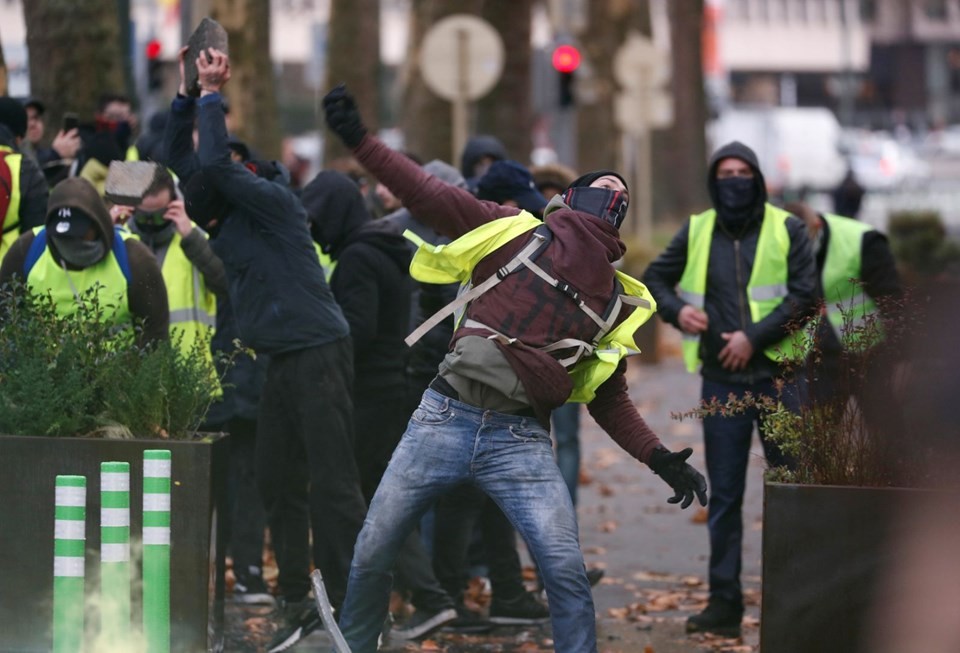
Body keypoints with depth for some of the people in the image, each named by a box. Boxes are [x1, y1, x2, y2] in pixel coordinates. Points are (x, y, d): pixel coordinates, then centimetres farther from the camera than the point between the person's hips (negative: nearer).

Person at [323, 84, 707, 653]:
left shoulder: (616, 301, 16)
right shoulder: (515, 232, 7)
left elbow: (611, 400, 20)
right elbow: (428, 196, 4)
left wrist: (661, 459, 8)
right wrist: (358, 140, -5)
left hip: (521, 440, 2)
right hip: (447, 416, -2)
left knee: (566, 569, -15)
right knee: (372, 554, 3)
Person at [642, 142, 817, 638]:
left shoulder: (787, 230, -1)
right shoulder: (696, 232, 7)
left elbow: (805, 295, -8)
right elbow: (654, 279, 18)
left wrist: (754, 336, -16)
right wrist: (676, 309, -3)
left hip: (777, 375, -2)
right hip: (721, 381, 3)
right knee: (723, 496, 5)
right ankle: (724, 602, 9)